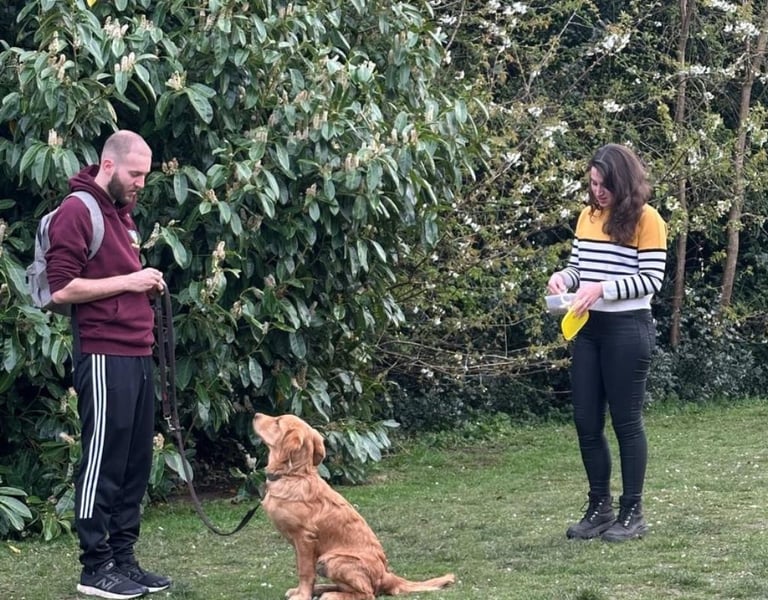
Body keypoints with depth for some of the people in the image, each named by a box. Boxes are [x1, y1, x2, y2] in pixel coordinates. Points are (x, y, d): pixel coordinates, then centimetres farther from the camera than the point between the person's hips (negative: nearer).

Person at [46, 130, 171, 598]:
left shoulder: (123, 213, 19)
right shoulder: (77, 211, -9)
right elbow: (61, 288, -16)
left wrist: (148, 284, 10)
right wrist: (127, 282, -14)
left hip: (138, 357, 9)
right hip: (105, 358, -9)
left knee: (136, 464, 10)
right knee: (103, 463, -4)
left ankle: (124, 558, 16)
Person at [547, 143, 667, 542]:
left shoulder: (646, 220, -9)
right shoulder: (588, 217, 11)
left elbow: (652, 279, -13)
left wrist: (603, 288, -23)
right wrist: (561, 278, -7)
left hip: (628, 329, -6)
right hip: (588, 328, 6)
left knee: (626, 421, 0)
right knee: (586, 422, 7)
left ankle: (632, 513, 10)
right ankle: (599, 507, 20)